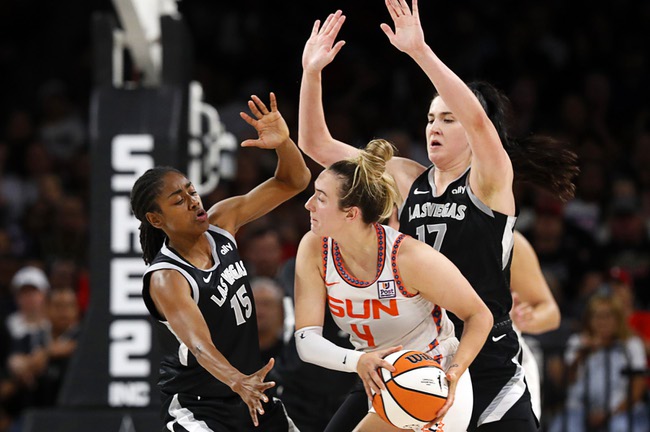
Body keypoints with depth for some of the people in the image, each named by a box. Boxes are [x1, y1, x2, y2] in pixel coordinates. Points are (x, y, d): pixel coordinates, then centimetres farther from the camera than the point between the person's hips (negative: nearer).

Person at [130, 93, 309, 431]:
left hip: (250, 390, 8)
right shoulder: (165, 279, -24)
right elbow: (200, 345, -39)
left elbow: (292, 182, 1)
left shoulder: (220, 221, -4)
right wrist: (236, 381, -59)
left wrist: (282, 143, -21)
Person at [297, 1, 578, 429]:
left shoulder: (491, 179, -7)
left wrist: (420, 50, -35)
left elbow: (476, 119, -28)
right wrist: (312, 72, -8)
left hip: (486, 364, -5)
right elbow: (317, 144, 6)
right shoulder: (408, 180, 7)